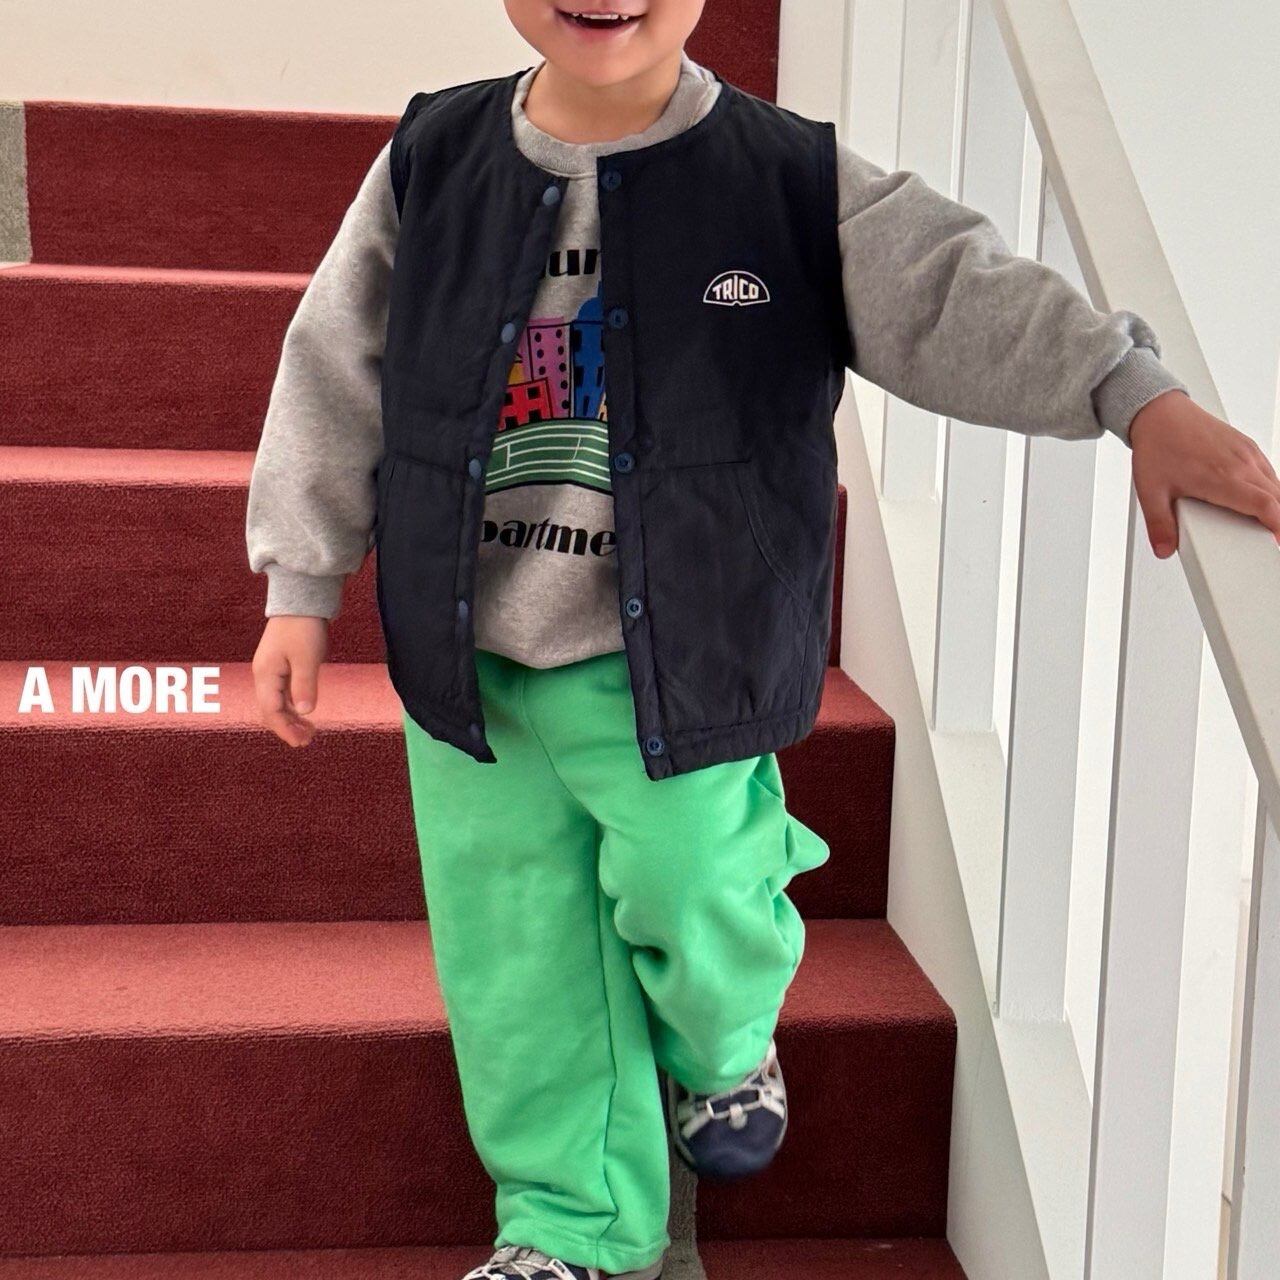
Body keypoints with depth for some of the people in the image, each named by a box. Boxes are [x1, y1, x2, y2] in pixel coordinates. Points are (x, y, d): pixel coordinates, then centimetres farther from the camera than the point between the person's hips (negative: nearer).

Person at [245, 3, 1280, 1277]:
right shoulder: (431, 163, 0)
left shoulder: (794, 181, -7)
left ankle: (724, 1053, 45)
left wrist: (1141, 397, -29)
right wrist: (301, 588, 6)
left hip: (677, 675, -3)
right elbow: (336, 375, 7)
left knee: (688, 907, 4)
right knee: (517, 961, 11)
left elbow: (963, 299, -14)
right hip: (472, 670, 3)